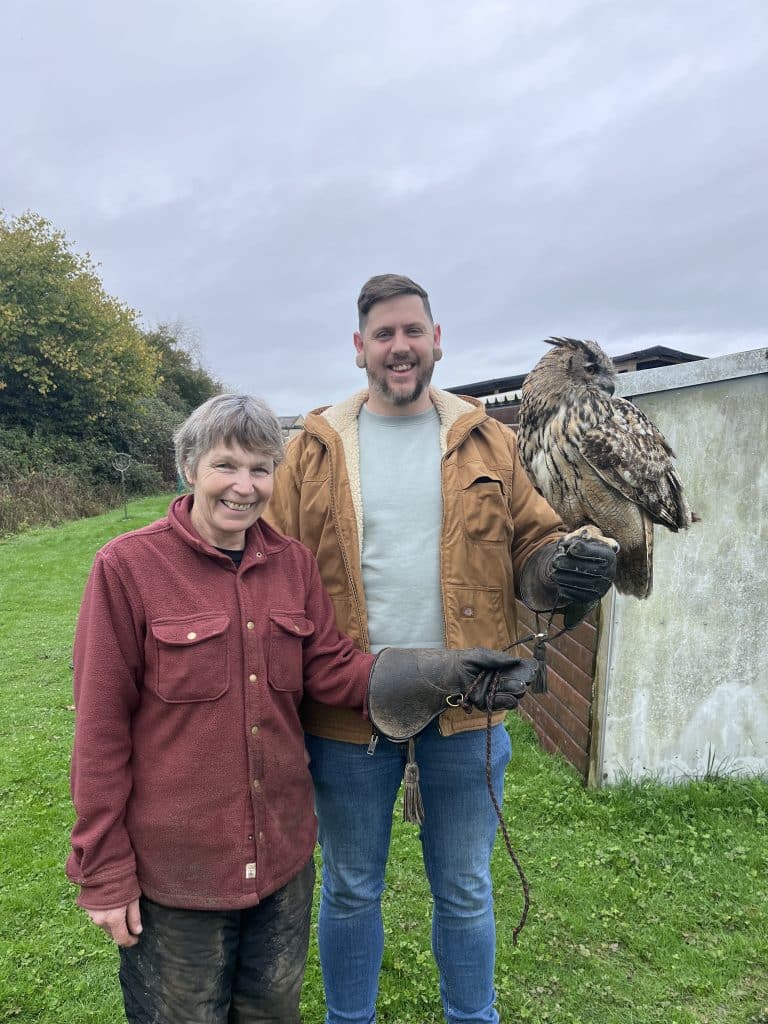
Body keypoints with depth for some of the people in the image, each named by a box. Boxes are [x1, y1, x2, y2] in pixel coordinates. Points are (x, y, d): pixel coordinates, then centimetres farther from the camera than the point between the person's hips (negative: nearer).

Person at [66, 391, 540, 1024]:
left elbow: (331, 669, -5)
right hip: (173, 866, -4)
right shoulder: (128, 567, -16)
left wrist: (442, 672, -20)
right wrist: (105, 869, -8)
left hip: (283, 854, 4)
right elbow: (102, 728, -13)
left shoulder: (294, 563, -1)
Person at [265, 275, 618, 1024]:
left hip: (464, 709, 1)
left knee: (465, 890, 20)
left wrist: (567, 566, -19)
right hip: (347, 710, 0)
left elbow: (529, 545, 5)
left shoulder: (485, 443, 3)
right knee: (350, 890, 20)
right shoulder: (316, 450, -1)